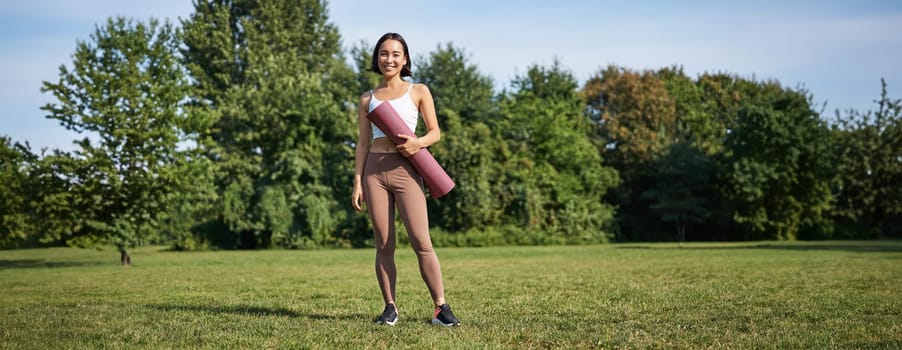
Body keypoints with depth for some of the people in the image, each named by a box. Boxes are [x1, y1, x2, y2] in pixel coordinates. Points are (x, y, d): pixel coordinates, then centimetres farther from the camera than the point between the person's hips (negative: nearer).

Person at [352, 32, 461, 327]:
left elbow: (435, 132, 7)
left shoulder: (418, 91, 8)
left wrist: (419, 143, -15)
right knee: (383, 244, 2)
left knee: (421, 241, -11)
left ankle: (441, 307, -9)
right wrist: (357, 182, 5)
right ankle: (390, 307, 8)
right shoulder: (368, 99, 14)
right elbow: (363, 144, 13)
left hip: (405, 169, -2)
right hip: (375, 170, 3)